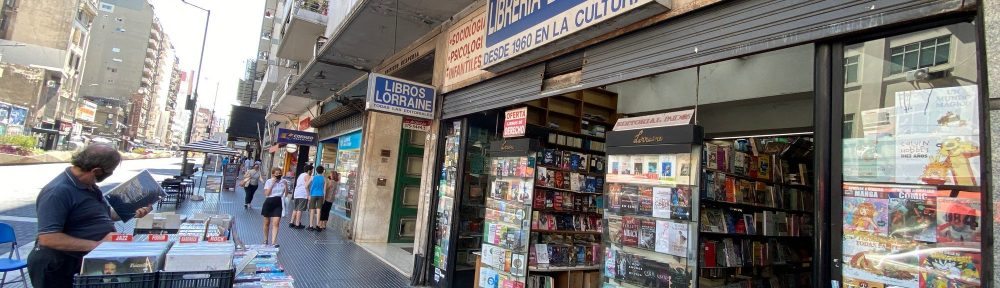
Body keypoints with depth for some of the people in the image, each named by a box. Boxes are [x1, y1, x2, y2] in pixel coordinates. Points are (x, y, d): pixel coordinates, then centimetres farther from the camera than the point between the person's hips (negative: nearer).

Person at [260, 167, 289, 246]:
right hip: (269, 202, -1)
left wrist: (286, 185, 1)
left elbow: (286, 193, 10)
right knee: (267, 223, 12)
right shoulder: (269, 181, -2)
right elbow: (266, 194, -13)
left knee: (276, 223, -9)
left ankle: (273, 242, -11)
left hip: (278, 203, 1)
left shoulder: (283, 181, 3)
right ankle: (265, 240, 32)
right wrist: (272, 183, -15)